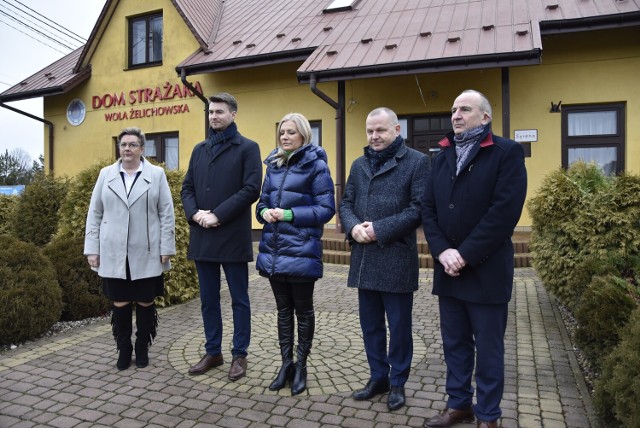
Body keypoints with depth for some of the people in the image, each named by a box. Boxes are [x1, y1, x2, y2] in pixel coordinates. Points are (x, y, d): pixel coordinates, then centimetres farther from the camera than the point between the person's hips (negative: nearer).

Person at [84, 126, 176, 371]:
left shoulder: (157, 174, 2)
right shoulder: (106, 174, 8)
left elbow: (167, 214, 0)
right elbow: (94, 214, 7)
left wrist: (166, 249, -5)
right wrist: (92, 249, 2)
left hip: (146, 254, -1)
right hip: (114, 254, 2)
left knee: (145, 303, 8)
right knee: (120, 304, 7)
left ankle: (142, 349, 24)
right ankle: (123, 350, 23)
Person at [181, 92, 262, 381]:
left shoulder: (247, 148, -1)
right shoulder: (199, 149, 16)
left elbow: (251, 189, -11)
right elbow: (187, 187, 14)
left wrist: (217, 215, -16)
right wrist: (194, 213, -6)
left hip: (233, 237, -5)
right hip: (202, 237, 6)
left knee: (239, 299, 6)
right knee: (208, 299, 14)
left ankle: (239, 355, 19)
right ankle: (213, 352, 28)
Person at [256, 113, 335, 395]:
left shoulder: (316, 165, -6)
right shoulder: (274, 165, 12)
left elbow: (326, 209, -11)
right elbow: (263, 202, 17)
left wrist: (290, 214, -19)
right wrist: (264, 212, -7)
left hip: (301, 251, -6)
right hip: (273, 250, 6)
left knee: (303, 310, 9)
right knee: (283, 309, 14)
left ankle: (301, 366, 24)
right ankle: (286, 363, 27)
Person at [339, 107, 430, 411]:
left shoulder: (417, 161, -3)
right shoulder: (359, 165, 15)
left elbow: (419, 208, -11)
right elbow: (346, 202, 13)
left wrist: (380, 230, -17)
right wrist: (353, 227, -9)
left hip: (397, 257, -5)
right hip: (363, 258, 5)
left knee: (399, 325, 7)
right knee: (370, 323, 15)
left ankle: (398, 382, 25)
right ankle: (378, 377, 31)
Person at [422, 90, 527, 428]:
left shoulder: (507, 152, -4)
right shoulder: (442, 157, 13)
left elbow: (505, 210, -15)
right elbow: (428, 208, 6)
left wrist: (466, 255, -17)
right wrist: (442, 251, -9)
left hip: (486, 269, -5)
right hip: (448, 269, 5)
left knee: (488, 347, 7)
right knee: (454, 344, 14)